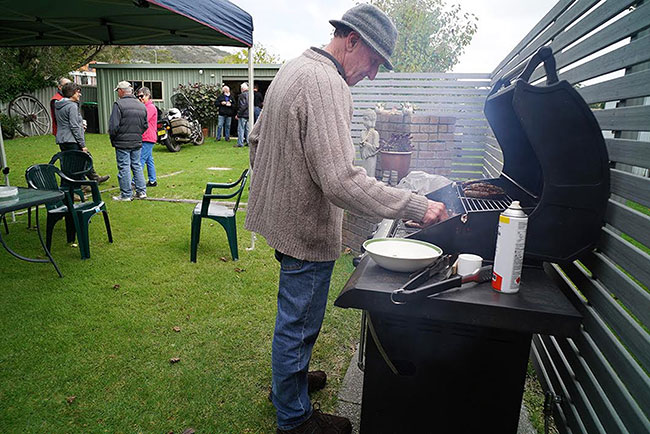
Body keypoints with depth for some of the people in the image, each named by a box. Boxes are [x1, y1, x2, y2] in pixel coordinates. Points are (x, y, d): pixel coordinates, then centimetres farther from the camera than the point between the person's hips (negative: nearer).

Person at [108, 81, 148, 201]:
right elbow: (145, 126, 14)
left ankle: (126, 194, 5)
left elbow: (113, 126, -15)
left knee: (124, 168, 0)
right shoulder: (141, 106, 9)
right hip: (137, 142, 6)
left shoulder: (119, 104, -12)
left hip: (122, 143, -6)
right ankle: (141, 191, 15)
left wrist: (112, 138, 0)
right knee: (137, 166, 14)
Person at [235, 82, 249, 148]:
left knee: (241, 129, -2)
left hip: (243, 115, -7)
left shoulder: (242, 95, -13)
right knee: (247, 129, 12)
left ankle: (240, 143, -2)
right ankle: (248, 142, 14)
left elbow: (242, 106, -18)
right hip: (249, 115, 7)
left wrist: (238, 114, -13)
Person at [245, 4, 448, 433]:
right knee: (299, 324, 7)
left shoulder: (293, 68, 10)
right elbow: (342, 182, -31)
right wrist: (416, 207, -27)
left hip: (283, 215, 10)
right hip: (308, 231, -10)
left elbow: (257, 138, 18)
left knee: (296, 315, 26)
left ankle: (289, 375, 48)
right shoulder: (326, 83, -23)